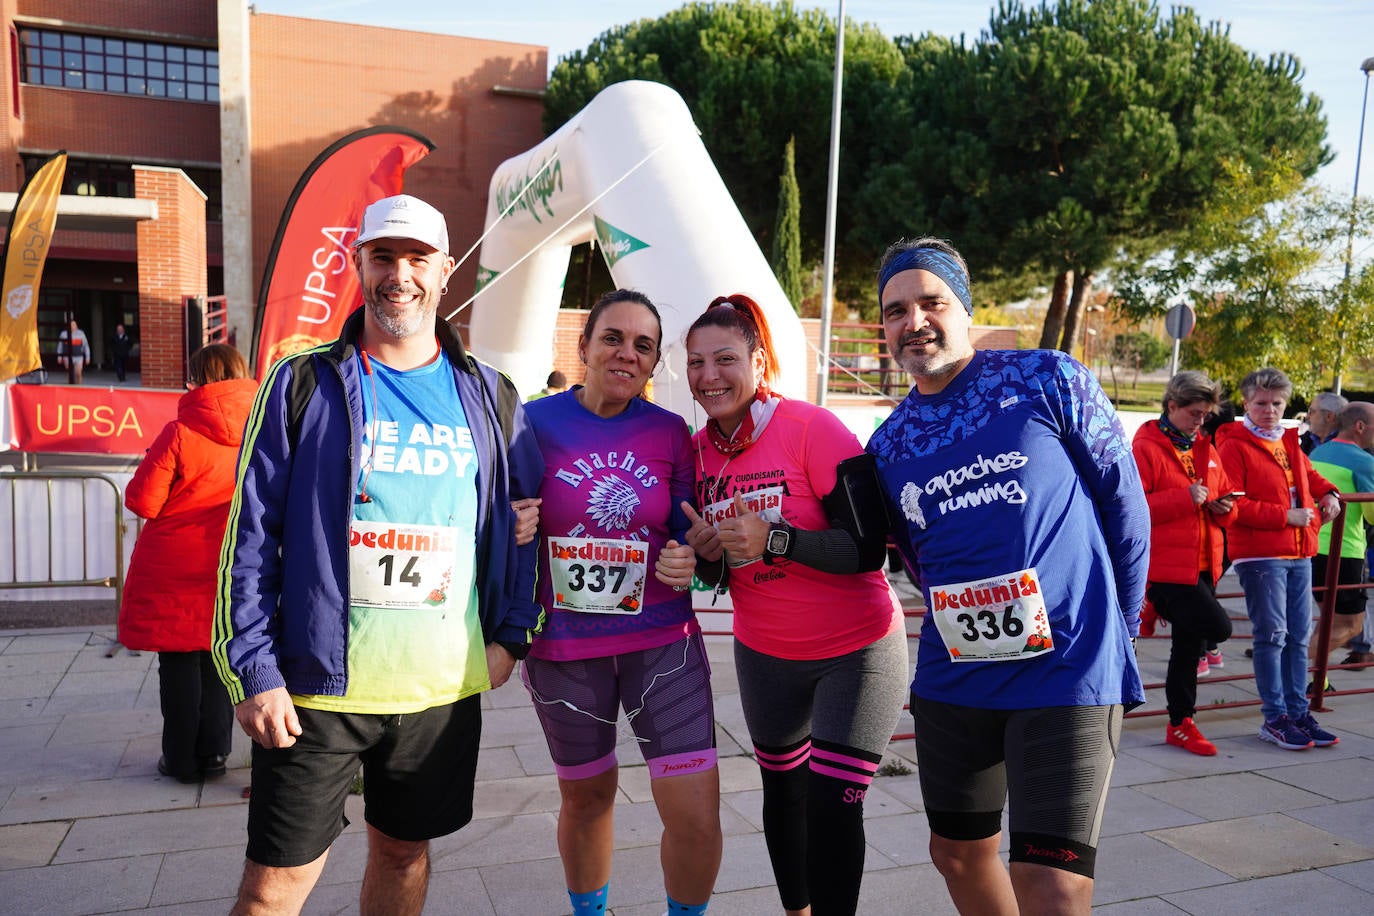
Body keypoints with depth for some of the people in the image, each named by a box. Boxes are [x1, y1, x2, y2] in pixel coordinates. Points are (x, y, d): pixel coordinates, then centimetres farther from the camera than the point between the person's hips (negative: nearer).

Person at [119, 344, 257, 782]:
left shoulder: (181, 433, -16)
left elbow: (142, 501, -13)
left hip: (175, 573, -3)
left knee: (179, 664, 9)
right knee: (217, 660, 15)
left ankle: (182, 758, 18)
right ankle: (213, 753, 22)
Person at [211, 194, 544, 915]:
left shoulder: (490, 397, 5)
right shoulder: (302, 383, -2)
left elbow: (523, 523, 11)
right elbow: (250, 539, -3)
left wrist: (511, 635, 2)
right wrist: (253, 674, -9)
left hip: (445, 686, 2)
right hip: (315, 686, -2)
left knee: (404, 854, 18)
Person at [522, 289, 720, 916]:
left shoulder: (670, 432, 0)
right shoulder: (535, 423, -5)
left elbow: (687, 531, 8)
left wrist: (688, 561, -14)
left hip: (662, 639, 1)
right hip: (564, 647, 0)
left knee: (697, 817, -5)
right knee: (586, 796, 19)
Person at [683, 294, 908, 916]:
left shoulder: (811, 428, -21)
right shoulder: (700, 449, -3)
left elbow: (869, 549, -24)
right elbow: (716, 568, 5)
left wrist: (774, 539, -35)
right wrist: (707, 555, -18)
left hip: (857, 652, -5)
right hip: (764, 654, 6)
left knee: (832, 808, -6)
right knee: (783, 790, 19)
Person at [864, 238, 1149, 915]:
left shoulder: (1047, 381, -7)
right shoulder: (888, 444, 6)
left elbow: (1124, 501, 0)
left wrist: (1118, 624, 5)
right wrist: (963, 623, 14)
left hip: (1068, 673, -5)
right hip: (952, 679, 5)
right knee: (958, 854, 18)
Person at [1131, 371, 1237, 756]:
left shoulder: (1204, 449, 16)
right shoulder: (1146, 448, -9)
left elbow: (1224, 495, 24)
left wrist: (1223, 507, 1)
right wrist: (1185, 499, -21)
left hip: (1201, 564, 8)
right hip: (1166, 564, -8)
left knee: (1189, 643, 12)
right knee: (1217, 625, -19)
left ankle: (1181, 724, 23)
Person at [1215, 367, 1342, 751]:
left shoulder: (1290, 443, 18)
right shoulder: (1234, 446, -6)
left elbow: (1309, 475, 35)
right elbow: (1233, 505, -14)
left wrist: (1327, 493, 14)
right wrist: (1285, 515, -16)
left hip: (1300, 553, 7)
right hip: (1259, 554, -7)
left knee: (1299, 635, 11)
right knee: (1272, 635, -4)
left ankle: (1298, 711, 21)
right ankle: (1275, 718, 4)